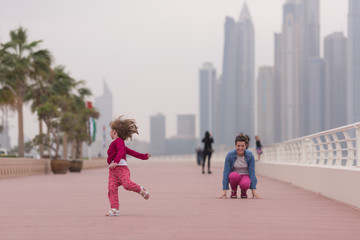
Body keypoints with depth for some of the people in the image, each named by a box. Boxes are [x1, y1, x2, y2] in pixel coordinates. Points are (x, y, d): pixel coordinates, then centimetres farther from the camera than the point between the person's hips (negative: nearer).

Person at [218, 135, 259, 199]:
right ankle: (234, 191, -6)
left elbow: (252, 172, -13)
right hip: (233, 176, 0)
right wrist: (224, 191, -21)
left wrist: (253, 190, -17)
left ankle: (243, 191, 1)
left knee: (244, 184, -36)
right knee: (235, 175, -37)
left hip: (245, 176, 0)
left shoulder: (250, 155, -15)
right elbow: (226, 172, -17)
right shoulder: (230, 155, -18)